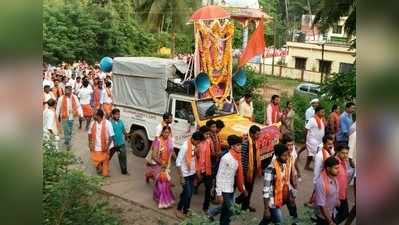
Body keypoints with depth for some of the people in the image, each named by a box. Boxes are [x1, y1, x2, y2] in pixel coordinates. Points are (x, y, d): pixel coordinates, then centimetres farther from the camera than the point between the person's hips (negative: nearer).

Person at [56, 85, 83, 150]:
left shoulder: (74, 97, -3)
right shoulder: (61, 98, -9)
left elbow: (78, 106, -2)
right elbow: (58, 108, -3)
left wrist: (81, 115, -8)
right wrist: (56, 117, 0)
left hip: (72, 117, 3)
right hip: (65, 117, -3)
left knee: (70, 131, 14)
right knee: (66, 131, -4)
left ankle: (67, 142, 32)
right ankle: (67, 144, 5)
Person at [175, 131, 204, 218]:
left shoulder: (194, 146, -3)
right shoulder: (185, 147, -24)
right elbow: (178, 162, -20)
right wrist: (181, 177, -19)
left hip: (192, 173, 7)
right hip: (185, 174, -7)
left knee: (189, 193, 13)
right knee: (187, 193, -1)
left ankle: (185, 210, 29)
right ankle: (179, 209, 21)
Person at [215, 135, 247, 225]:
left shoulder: (237, 157, 2)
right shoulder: (226, 158, -21)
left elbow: (239, 175, 12)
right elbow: (219, 176, -18)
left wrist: (243, 188, 14)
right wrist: (219, 193, -18)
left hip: (231, 189, 8)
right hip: (224, 190, -8)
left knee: (226, 210, 16)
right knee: (229, 211, -2)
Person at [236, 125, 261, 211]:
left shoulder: (255, 143, 4)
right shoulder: (245, 143, -22)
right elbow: (242, 158, -20)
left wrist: (258, 169, 12)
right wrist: (243, 171, -19)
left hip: (253, 169, 8)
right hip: (247, 170, -8)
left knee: (250, 188, 17)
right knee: (247, 188, 0)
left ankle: (246, 205, 32)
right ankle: (235, 202, 18)